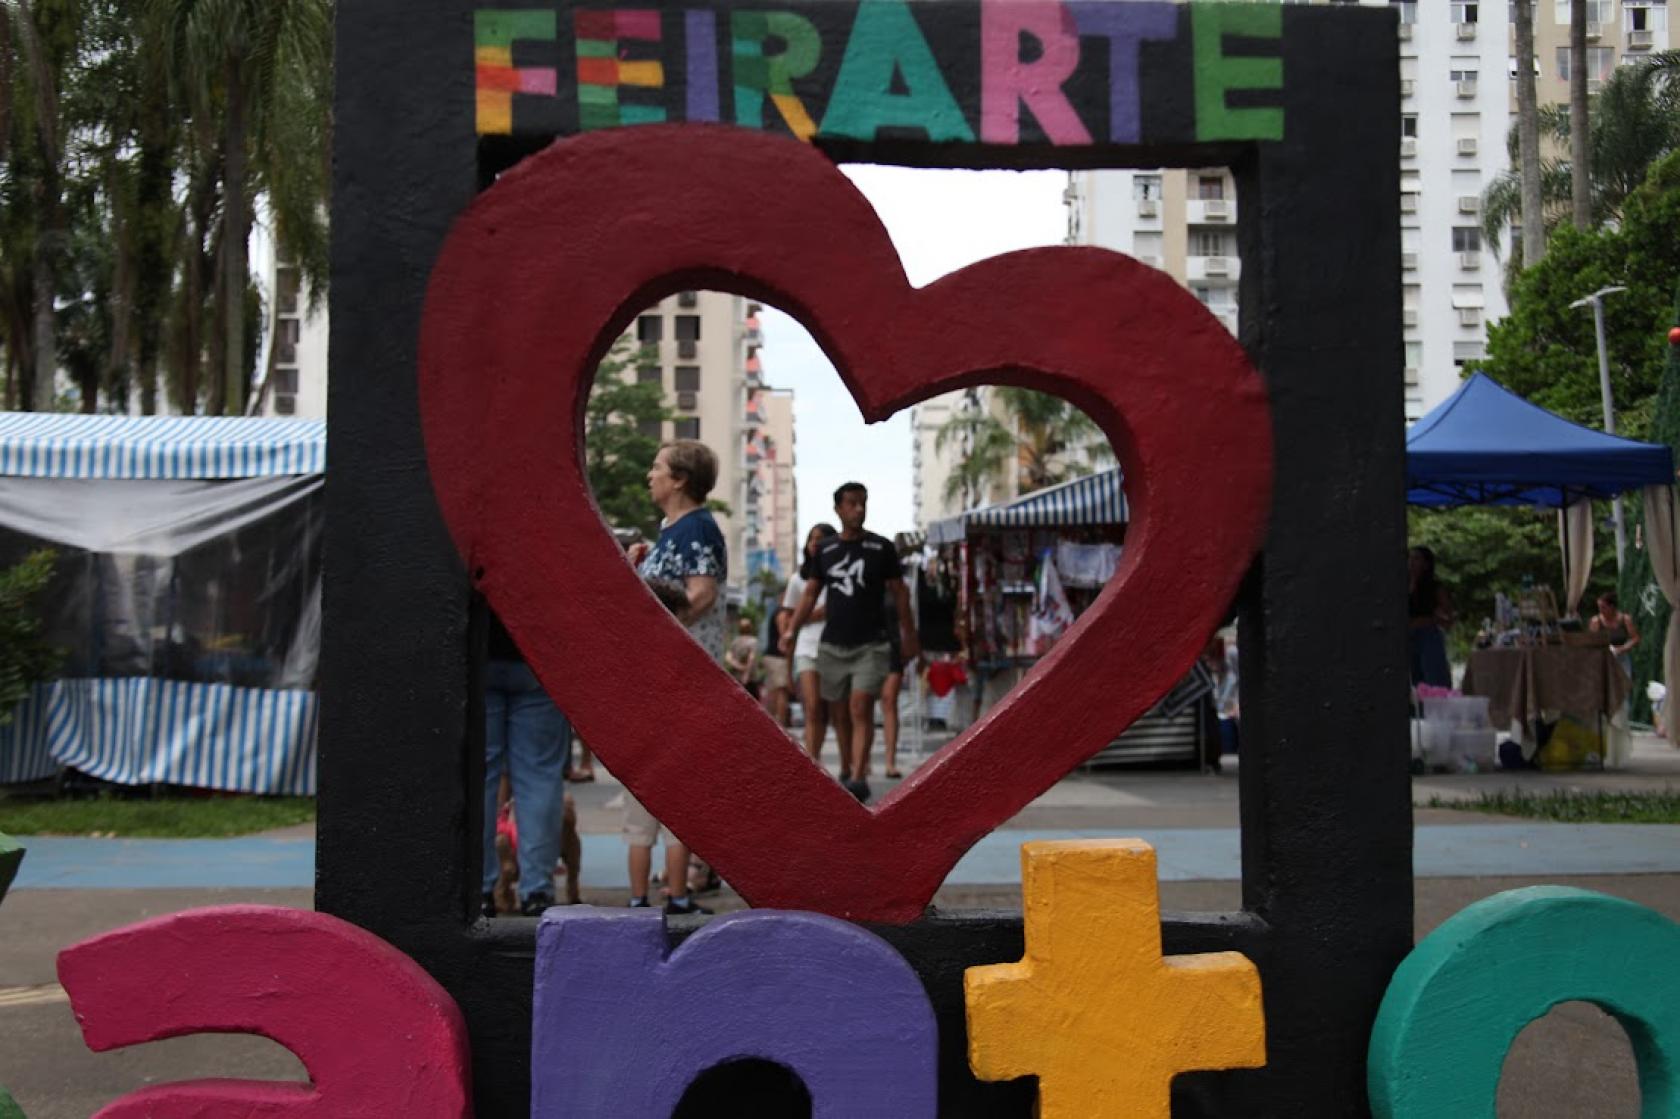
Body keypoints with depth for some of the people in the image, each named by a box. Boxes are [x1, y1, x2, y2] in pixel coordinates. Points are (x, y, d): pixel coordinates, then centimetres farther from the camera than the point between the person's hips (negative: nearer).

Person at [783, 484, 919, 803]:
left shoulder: (882, 548, 2)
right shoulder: (825, 550, 9)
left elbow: (900, 594, 6)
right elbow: (810, 594, 12)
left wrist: (910, 638, 5)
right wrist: (791, 630, 1)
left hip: (871, 645, -3)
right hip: (832, 644, 3)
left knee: (861, 708, -15)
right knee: (840, 711, 8)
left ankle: (858, 778, -21)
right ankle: (847, 769, 23)